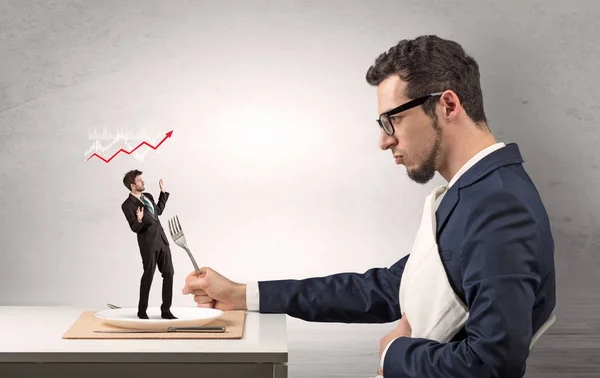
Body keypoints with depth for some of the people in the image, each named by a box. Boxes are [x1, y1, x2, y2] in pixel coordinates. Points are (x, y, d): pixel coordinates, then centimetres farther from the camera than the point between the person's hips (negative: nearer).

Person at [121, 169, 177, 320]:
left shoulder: (148, 196, 13)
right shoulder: (127, 205, -9)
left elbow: (158, 211, 29)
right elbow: (135, 228, -13)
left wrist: (163, 192, 26)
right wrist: (139, 220, -35)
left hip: (162, 240, 6)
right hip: (148, 243, -6)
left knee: (168, 274, 2)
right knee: (148, 276, 3)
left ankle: (166, 310, 8)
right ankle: (142, 310, 19)